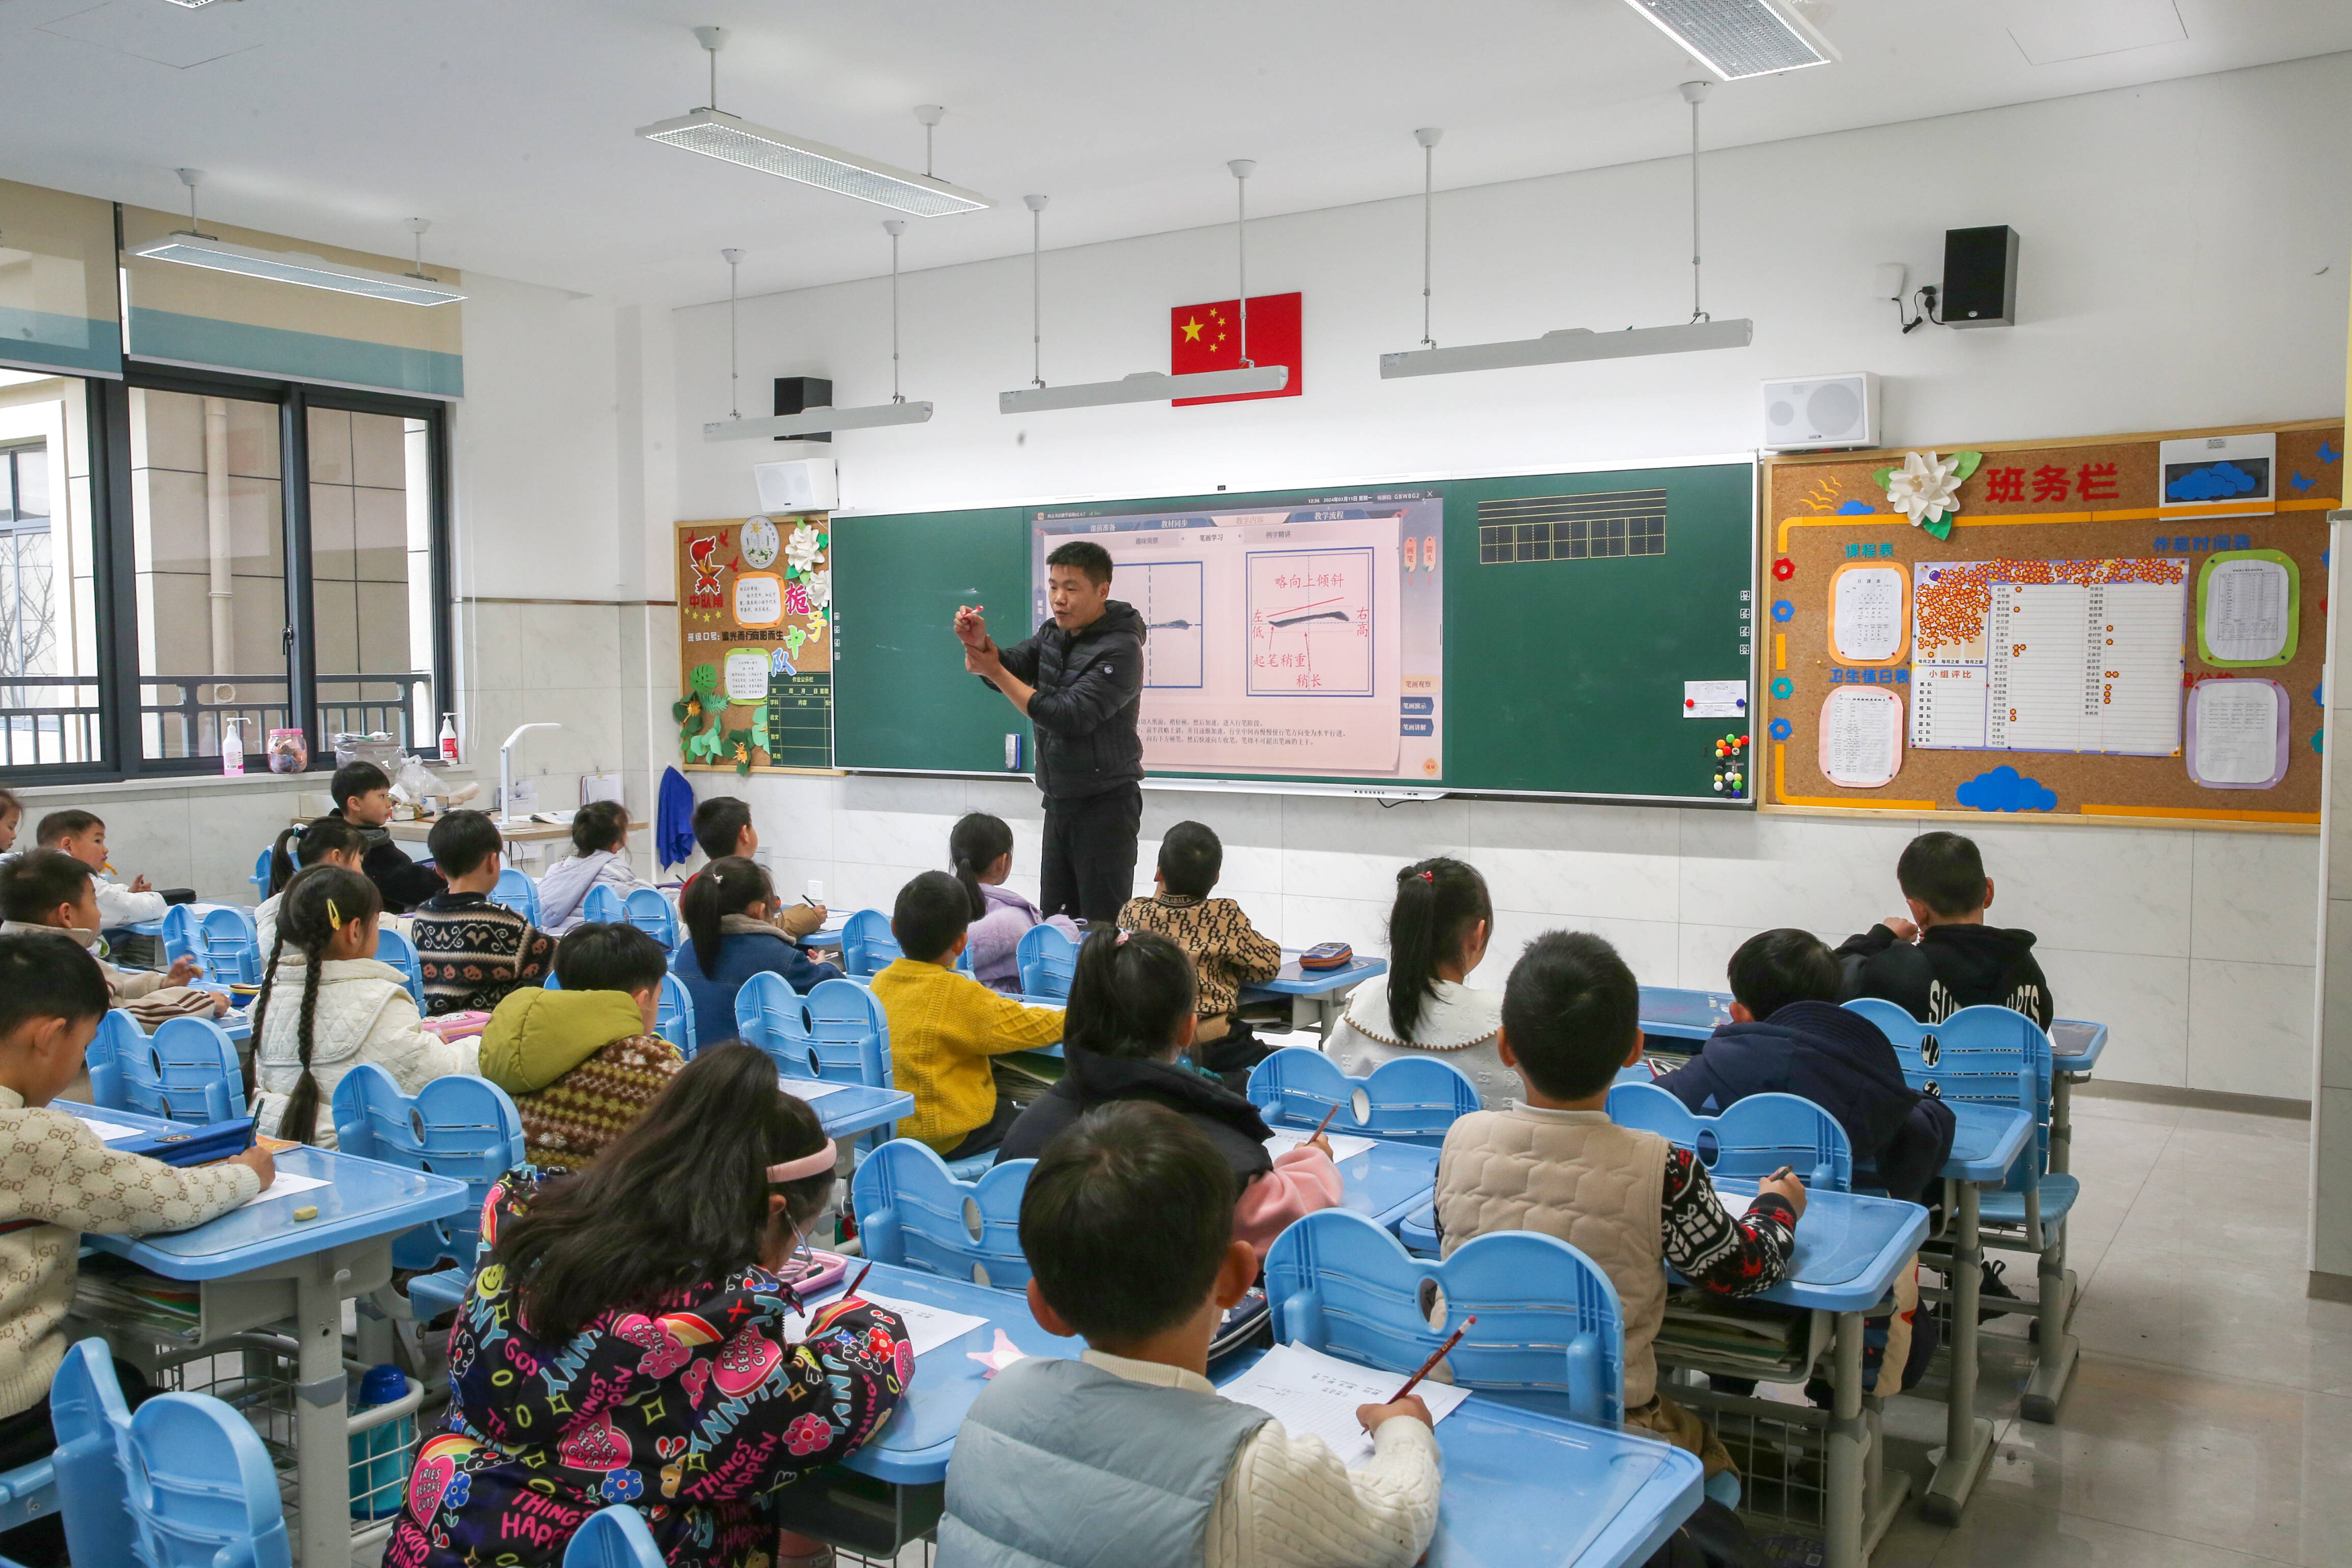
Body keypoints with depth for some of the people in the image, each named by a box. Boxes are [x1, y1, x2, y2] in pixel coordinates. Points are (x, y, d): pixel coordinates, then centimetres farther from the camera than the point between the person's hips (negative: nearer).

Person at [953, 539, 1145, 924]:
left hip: (1105, 804, -8)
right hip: (1059, 801, 8)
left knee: (1102, 926, -6)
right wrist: (979, 644, -22)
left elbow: (1069, 717, -23)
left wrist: (995, 672, -19)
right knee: (1055, 920, 13)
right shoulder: (1054, 634, 8)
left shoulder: (1120, 650, -18)